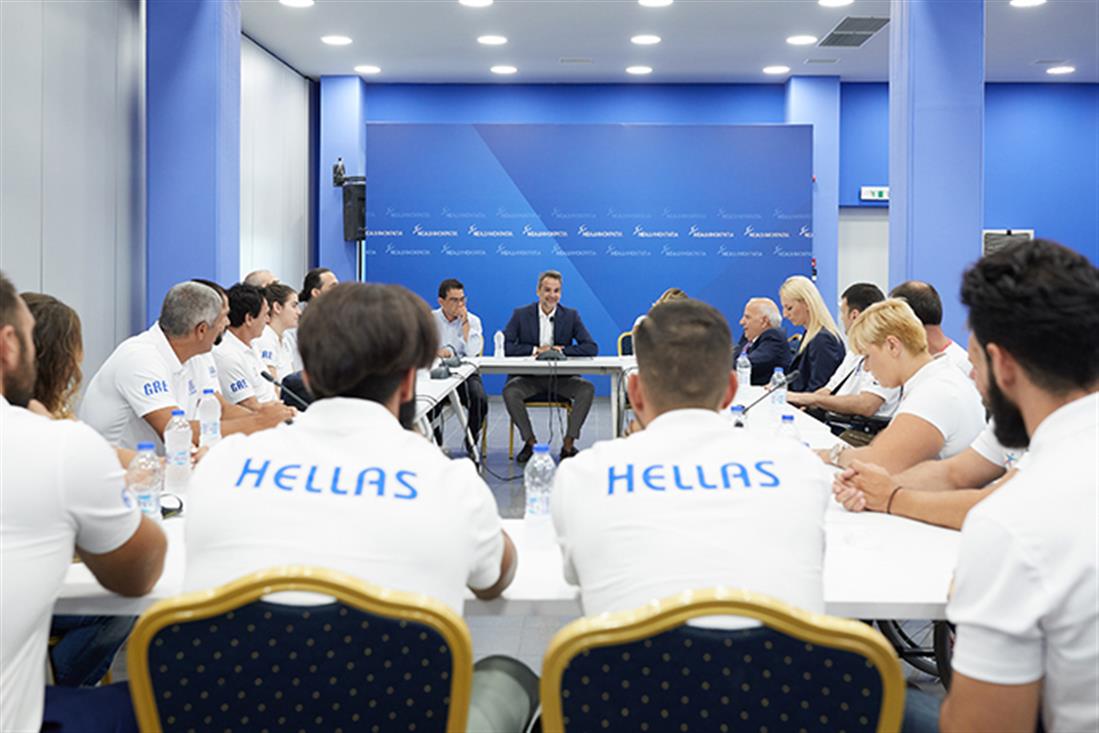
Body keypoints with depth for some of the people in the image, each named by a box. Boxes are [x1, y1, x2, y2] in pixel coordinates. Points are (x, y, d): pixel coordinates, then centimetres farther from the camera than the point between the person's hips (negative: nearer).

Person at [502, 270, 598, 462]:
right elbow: (505, 346, -7)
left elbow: (592, 348, -4)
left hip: (561, 377, 1)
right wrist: (535, 350, -16)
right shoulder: (521, 315, 2)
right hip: (529, 377, -1)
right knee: (509, 391, -30)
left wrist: (563, 350, -16)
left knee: (587, 388, -26)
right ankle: (530, 442, -15)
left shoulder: (571, 316, 4)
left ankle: (568, 443, -17)